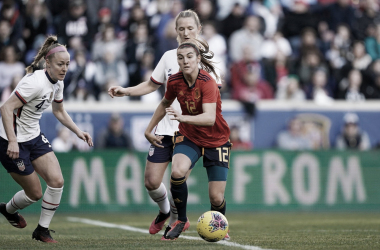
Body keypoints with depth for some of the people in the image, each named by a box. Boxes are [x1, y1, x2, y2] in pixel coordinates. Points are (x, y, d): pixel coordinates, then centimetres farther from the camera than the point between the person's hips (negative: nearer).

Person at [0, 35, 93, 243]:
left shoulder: (57, 83, 2)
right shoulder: (36, 83, -26)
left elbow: (59, 111, 21)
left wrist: (78, 131, 11)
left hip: (34, 137, 8)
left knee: (57, 181, -7)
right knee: (35, 193, 0)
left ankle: (42, 230, 9)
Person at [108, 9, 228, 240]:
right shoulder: (169, 57, 7)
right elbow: (152, 85, 18)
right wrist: (125, 91, 6)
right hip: (166, 128, 4)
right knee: (152, 182, 0)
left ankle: (174, 224, 14)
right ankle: (166, 211, 31)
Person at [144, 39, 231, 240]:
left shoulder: (207, 82, -25)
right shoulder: (174, 82, -10)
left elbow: (210, 118, -40)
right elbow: (165, 104, 14)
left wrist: (183, 117, -54)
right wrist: (149, 130, 16)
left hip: (216, 140, -3)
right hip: (188, 137, 3)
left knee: (216, 197, -6)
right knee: (178, 171, -30)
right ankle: (181, 220, -8)